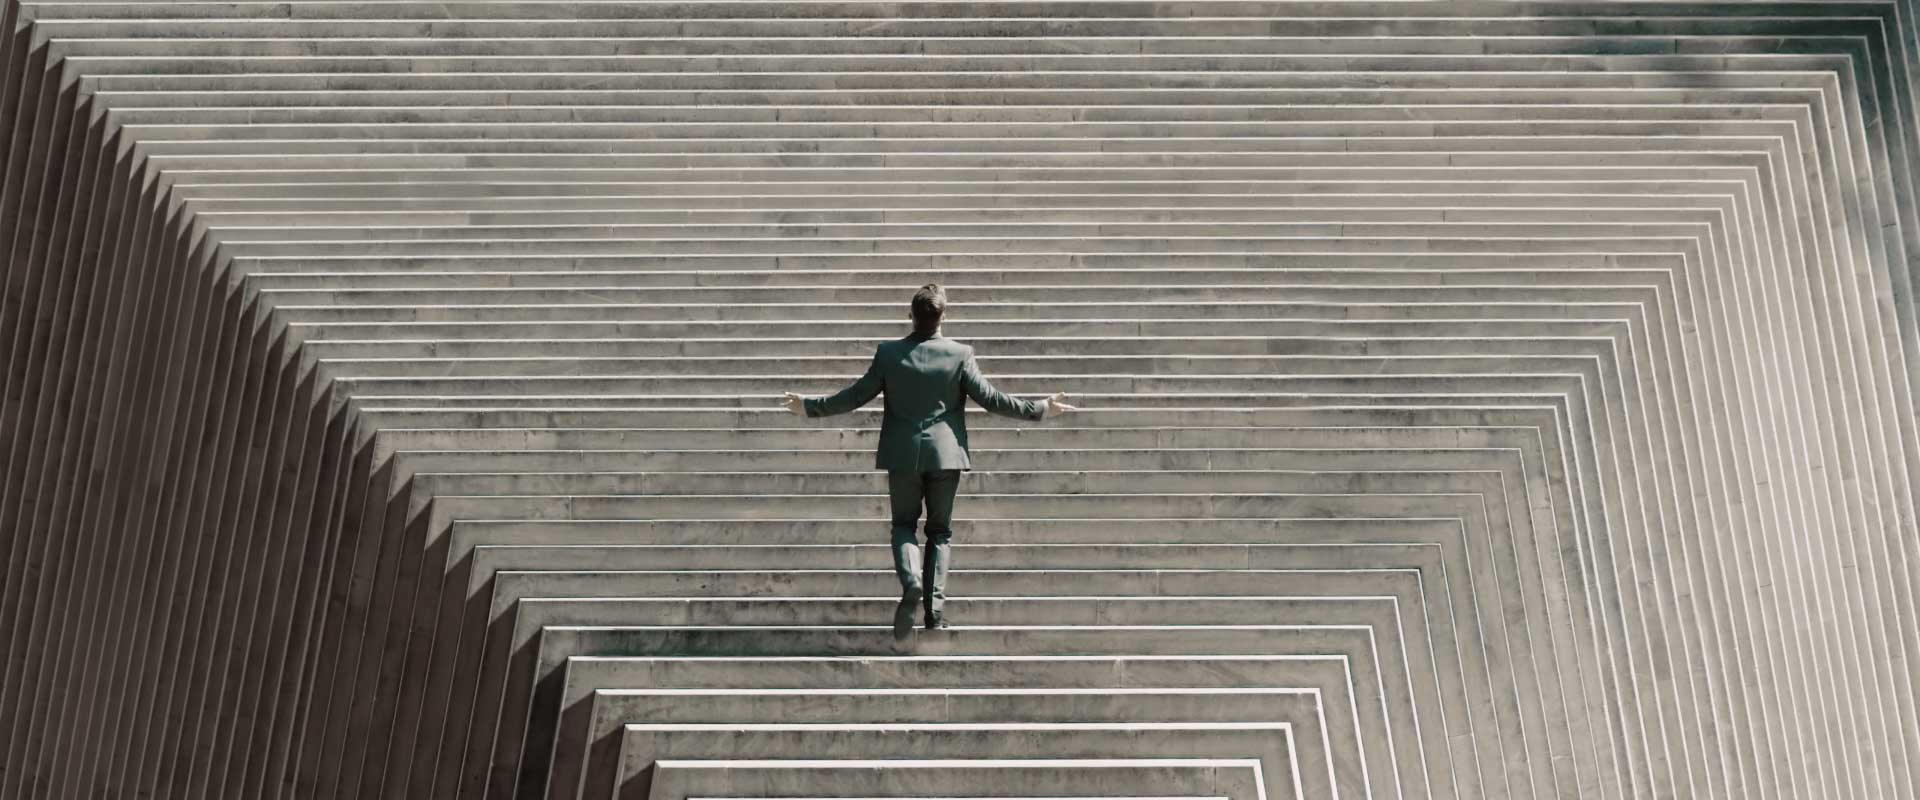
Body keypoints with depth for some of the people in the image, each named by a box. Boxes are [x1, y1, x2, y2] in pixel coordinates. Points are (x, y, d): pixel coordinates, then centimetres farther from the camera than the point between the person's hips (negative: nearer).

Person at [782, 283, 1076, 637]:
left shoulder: (888, 353, -7)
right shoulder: (959, 354, -9)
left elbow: (856, 395, -1)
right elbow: (990, 398, -7)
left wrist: (810, 406, 13)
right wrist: (1041, 409, 4)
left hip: (903, 454, 0)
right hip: (945, 454, 0)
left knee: (904, 525, 14)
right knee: (939, 531, 11)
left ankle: (911, 581, -13)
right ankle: (934, 607, 4)